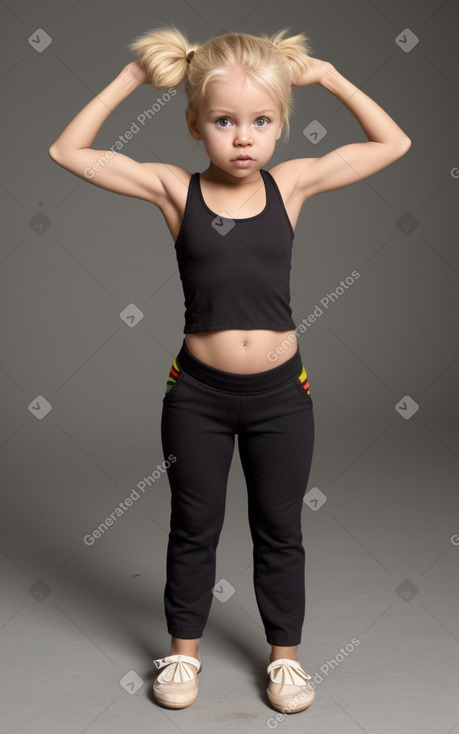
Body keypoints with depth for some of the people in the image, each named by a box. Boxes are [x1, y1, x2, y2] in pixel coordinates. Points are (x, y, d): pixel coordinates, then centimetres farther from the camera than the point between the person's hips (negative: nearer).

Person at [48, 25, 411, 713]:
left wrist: (328, 75, -1)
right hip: (198, 391, -1)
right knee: (194, 527, 16)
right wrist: (130, 78, -8)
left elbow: (393, 144, 4)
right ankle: (184, 649, 37)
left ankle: (285, 653, 36)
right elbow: (67, 152, -8)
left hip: (280, 391, 1)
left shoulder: (292, 182, -4)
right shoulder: (175, 190, -8)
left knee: (280, 529, 16)